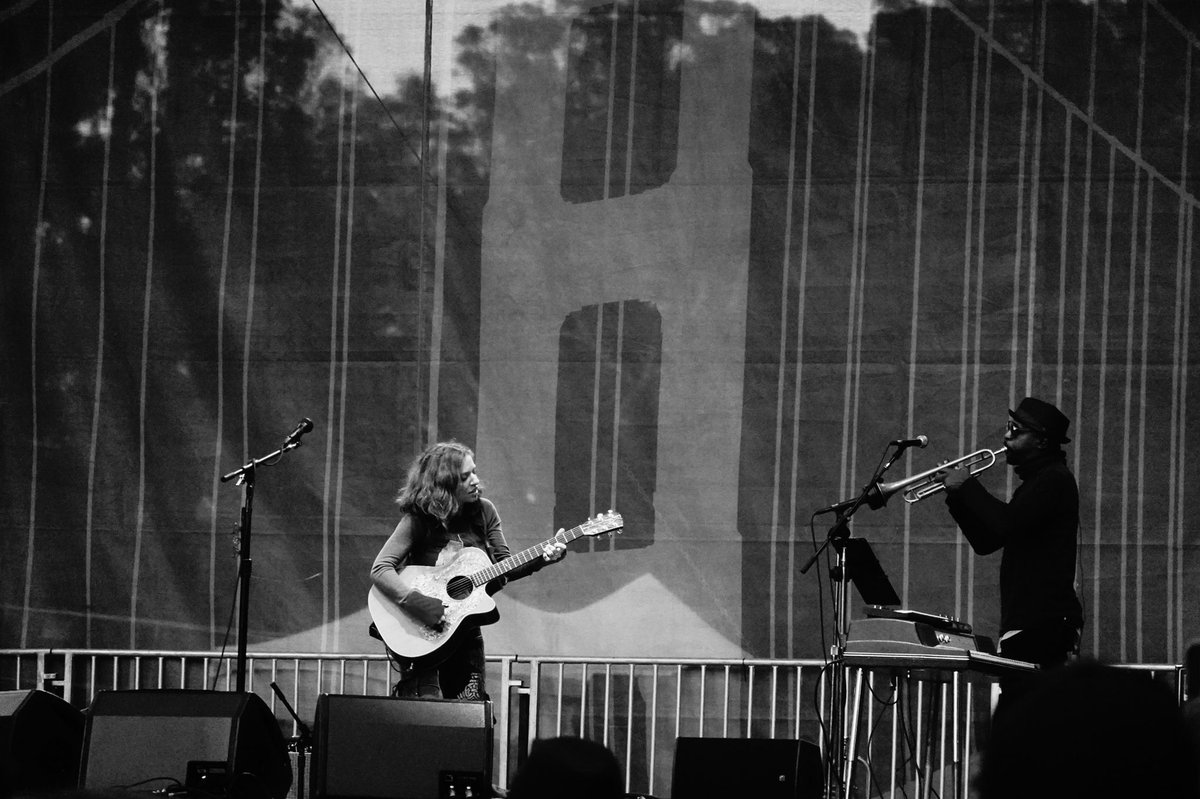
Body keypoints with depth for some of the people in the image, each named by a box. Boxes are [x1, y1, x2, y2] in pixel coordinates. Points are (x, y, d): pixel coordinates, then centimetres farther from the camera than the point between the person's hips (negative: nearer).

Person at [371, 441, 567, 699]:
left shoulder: (483, 511, 2)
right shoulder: (418, 520, -13)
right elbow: (380, 570, -21)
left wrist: (541, 559, -11)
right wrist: (422, 606, -32)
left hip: (465, 631, 4)